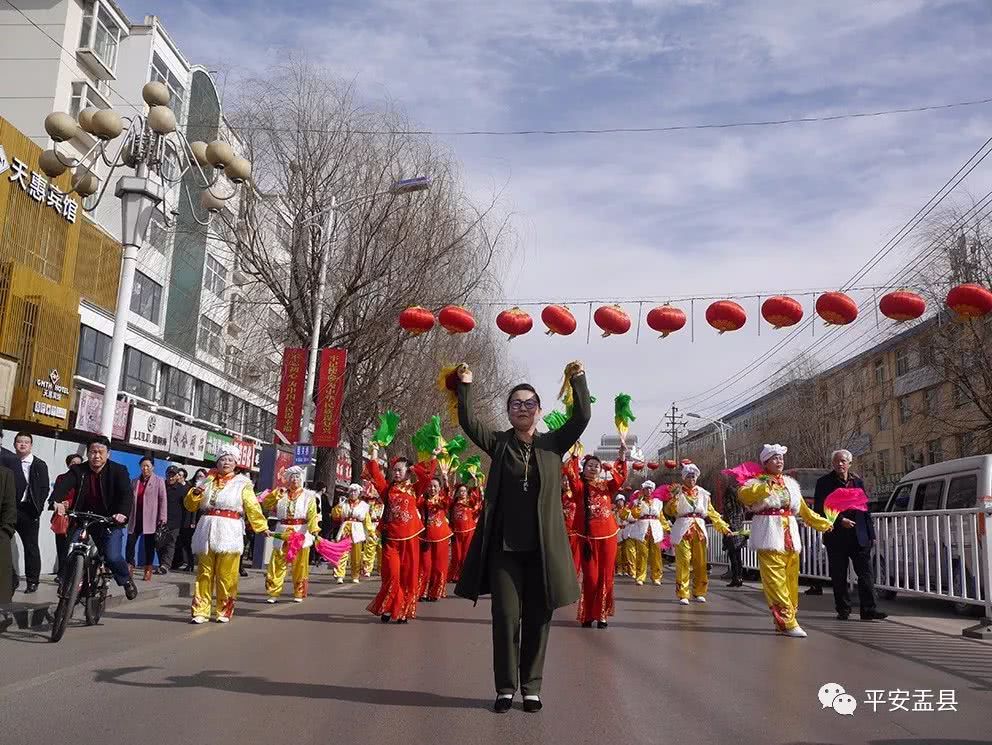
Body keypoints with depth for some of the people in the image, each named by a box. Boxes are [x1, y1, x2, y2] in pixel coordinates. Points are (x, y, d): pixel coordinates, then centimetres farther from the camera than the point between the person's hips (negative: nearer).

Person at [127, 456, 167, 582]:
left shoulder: (158, 481, 3)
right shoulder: (135, 481, 15)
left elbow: (163, 500, -3)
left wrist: (162, 517, -10)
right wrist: (126, 515, 12)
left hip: (150, 518, -4)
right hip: (136, 518, 4)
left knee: (149, 545, 2)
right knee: (130, 542, -3)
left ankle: (148, 570, 10)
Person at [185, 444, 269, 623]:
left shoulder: (242, 483, 6)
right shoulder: (207, 481, 16)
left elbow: (252, 507, -1)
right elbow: (191, 506, 16)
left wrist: (262, 526, -11)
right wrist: (195, 493, -4)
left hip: (229, 533, -3)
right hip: (206, 531, 3)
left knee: (226, 576, -1)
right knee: (204, 574, 5)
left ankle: (224, 612, 10)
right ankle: (200, 611, 9)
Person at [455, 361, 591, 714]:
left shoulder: (553, 443, 6)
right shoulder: (499, 443, 6)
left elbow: (582, 417, -5)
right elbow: (468, 422, -5)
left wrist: (578, 381, -13)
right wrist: (465, 386, -12)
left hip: (543, 546, 0)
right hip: (504, 546, 0)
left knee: (538, 618, 7)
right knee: (506, 616, 2)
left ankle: (532, 686, 19)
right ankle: (506, 686, 15)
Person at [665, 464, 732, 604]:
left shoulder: (703, 493, 12)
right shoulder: (678, 492, 2)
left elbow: (711, 512, 15)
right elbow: (669, 511, -8)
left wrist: (723, 526, 9)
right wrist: (674, 496, -22)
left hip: (699, 530, 4)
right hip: (683, 530, -4)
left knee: (701, 563, 7)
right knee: (683, 562, -10)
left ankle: (699, 593, 20)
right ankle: (682, 594, -6)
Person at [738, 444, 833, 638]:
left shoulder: (790, 483, 20)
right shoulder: (758, 482, 0)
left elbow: (804, 509, 29)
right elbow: (743, 493, -22)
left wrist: (823, 523, 32)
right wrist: (767, 486, -28)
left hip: (790, 535, 6)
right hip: (770, 534, -6)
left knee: (791, 580, 7)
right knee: (775, 581, -10)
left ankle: (786, 620, 17)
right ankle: (787, 622, -9)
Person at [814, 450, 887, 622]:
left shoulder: (857, 482, 12)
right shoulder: (824, 482, 0)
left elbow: (865, 509, 14)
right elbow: (819, 509, -6)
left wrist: (871, 534, 10)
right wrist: (840, 520, -15)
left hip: (859, 537, 3)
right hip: (836, 537, -3)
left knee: (866, 573, -2)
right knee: (839, 576, 5)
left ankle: (868, 610, 1)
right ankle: (843, 610, 14)